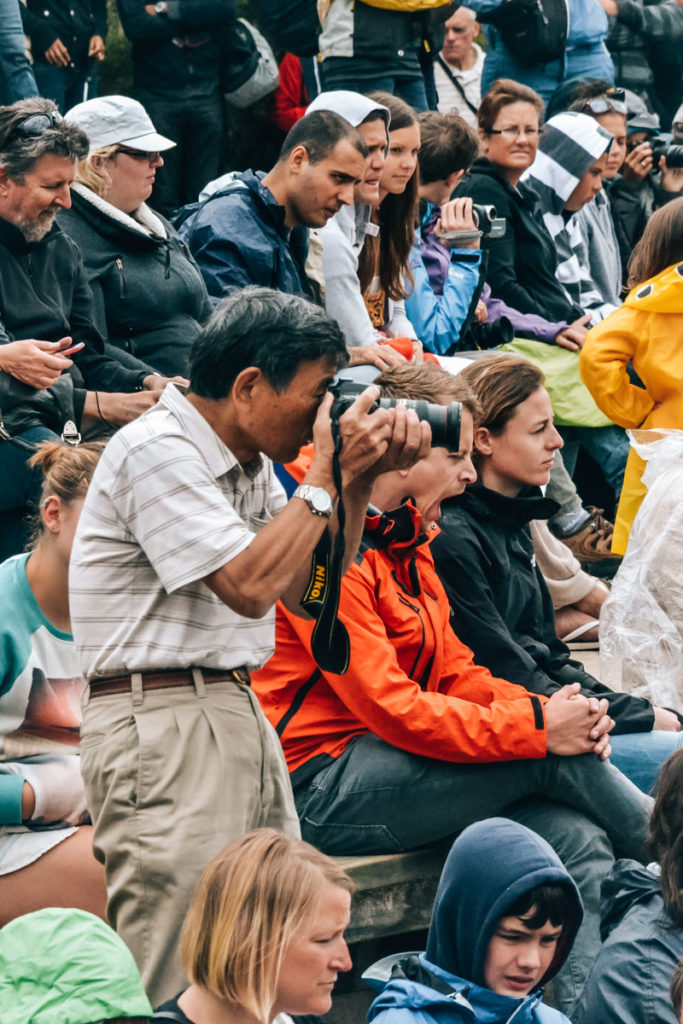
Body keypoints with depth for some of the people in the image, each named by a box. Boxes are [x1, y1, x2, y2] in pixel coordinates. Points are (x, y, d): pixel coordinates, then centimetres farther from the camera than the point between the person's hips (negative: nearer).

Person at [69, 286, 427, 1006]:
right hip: (163, 723, -10)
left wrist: (361, 479, 6)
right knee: (179, 984, -12)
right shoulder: (156, 450, -13)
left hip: (237, 712, 10)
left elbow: (306, 590, 16)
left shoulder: (250, 462, 15)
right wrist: (329, 473, -11)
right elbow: (250, 585, -20)